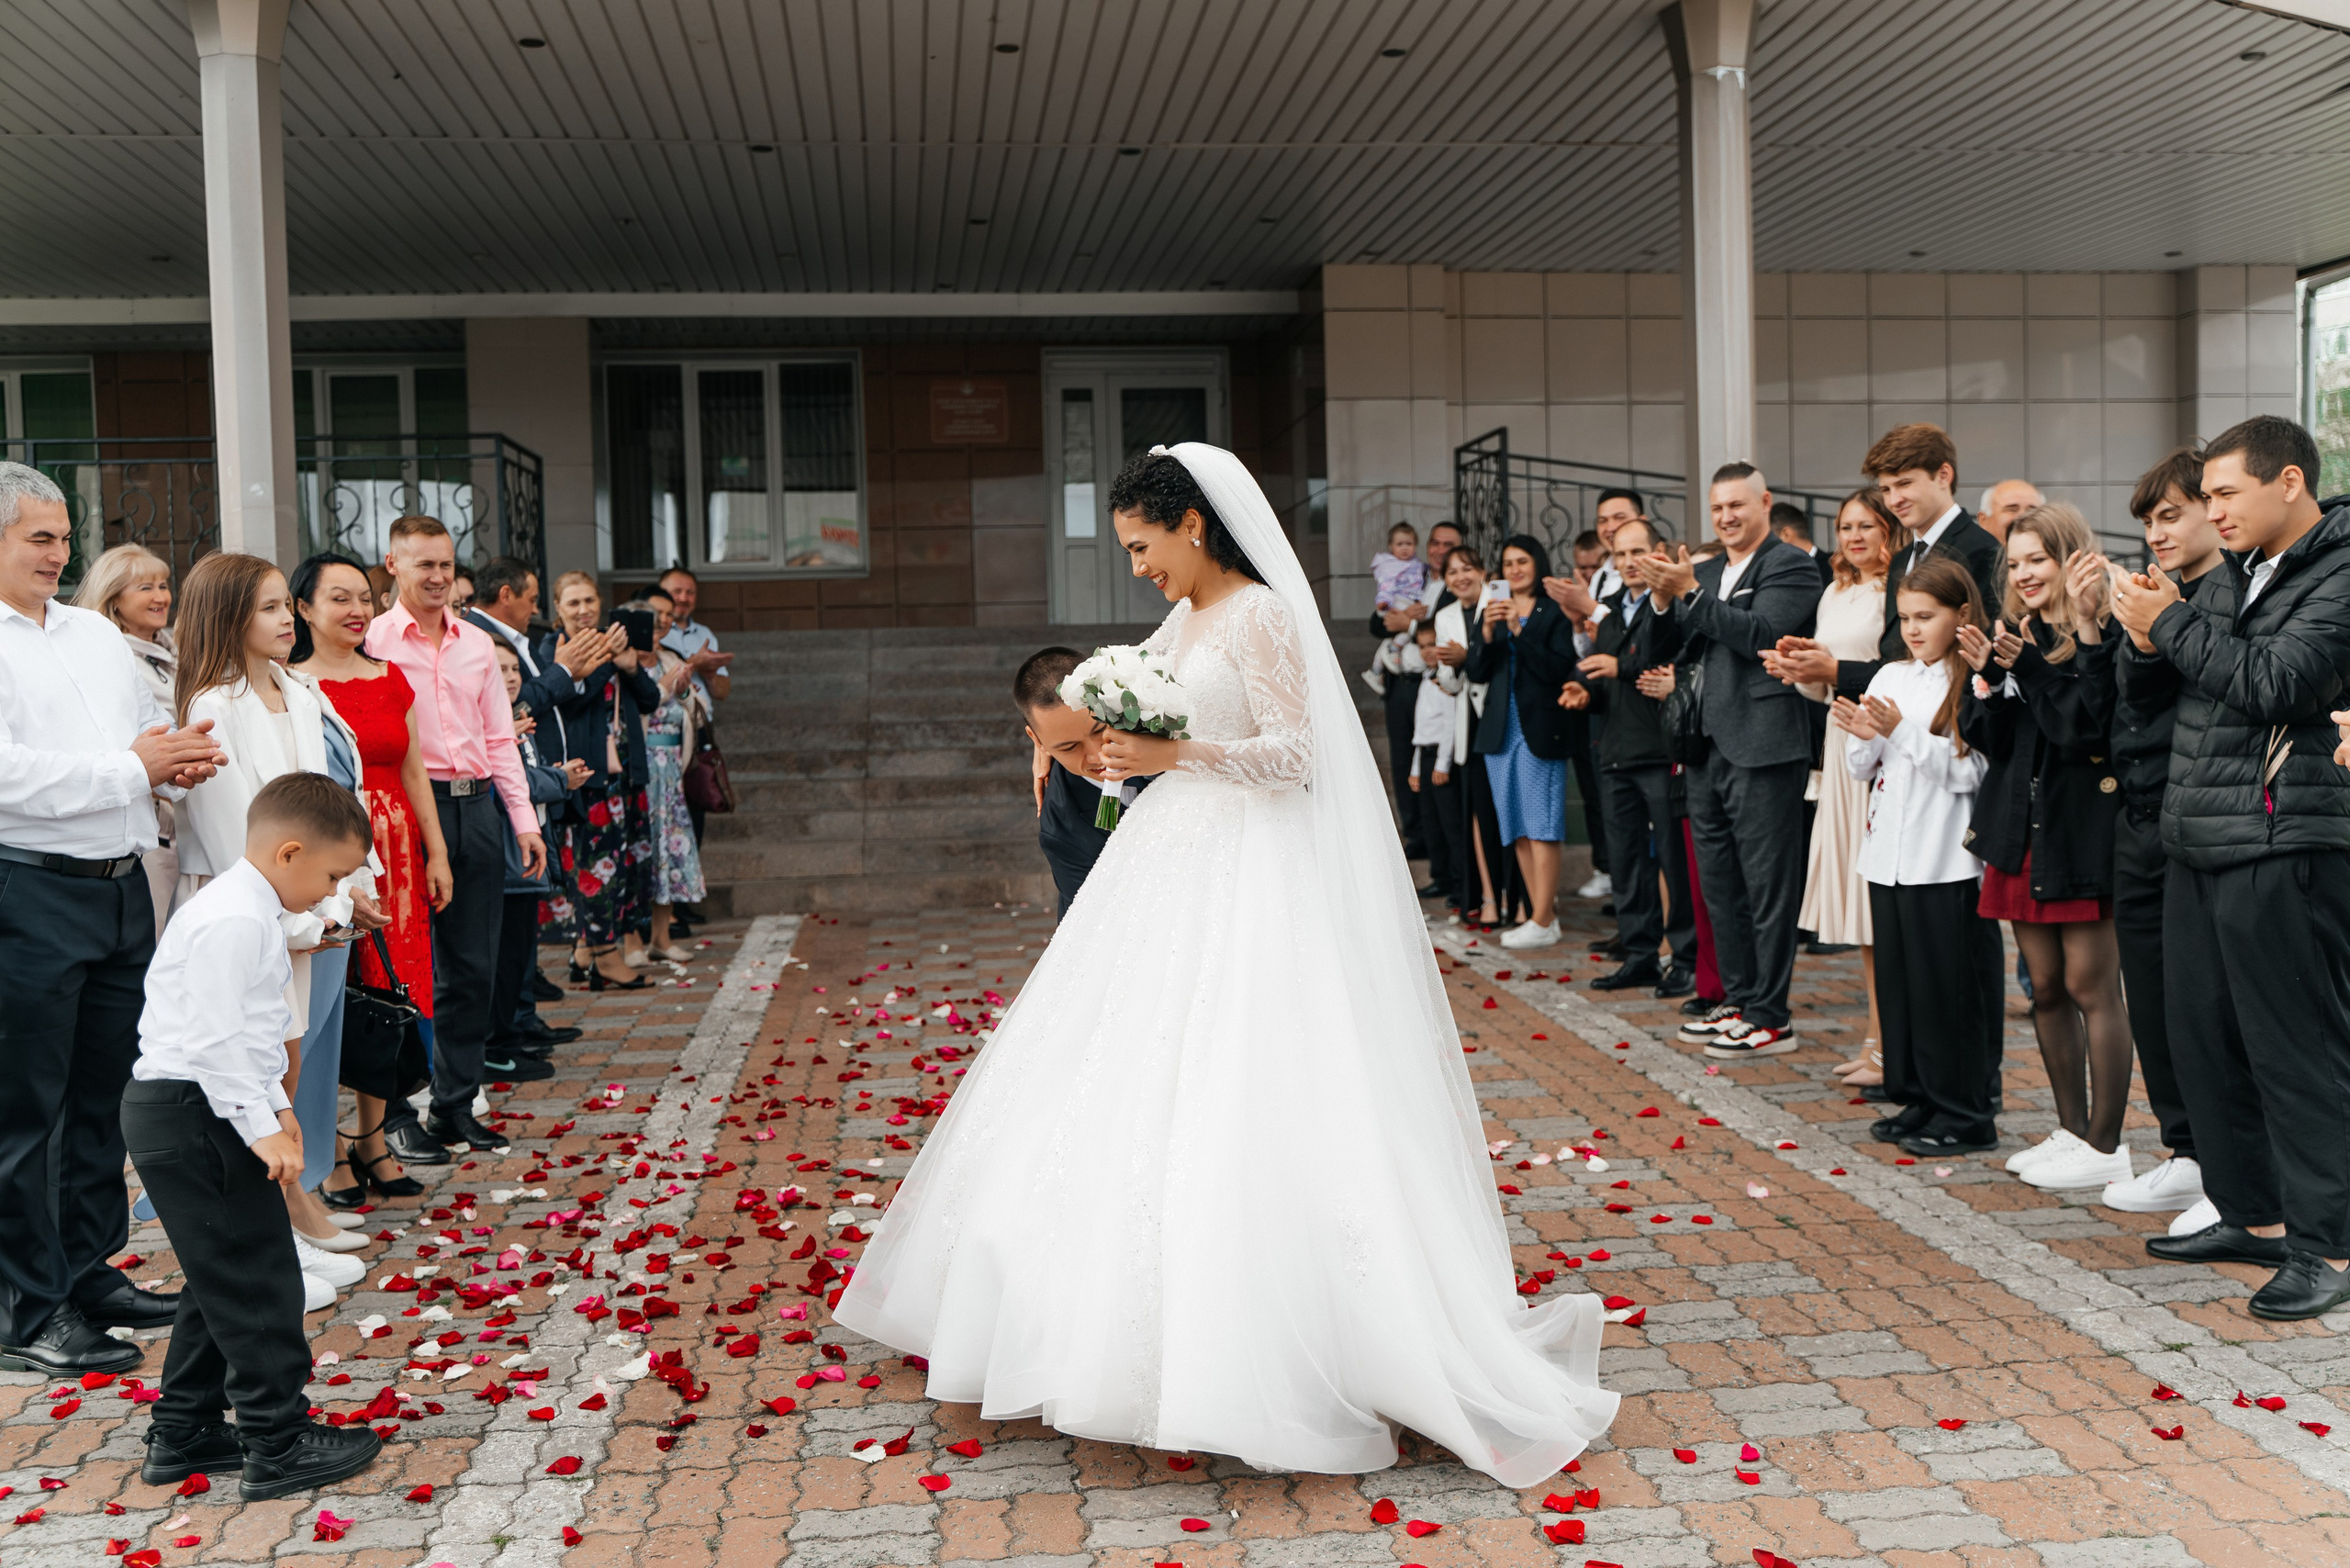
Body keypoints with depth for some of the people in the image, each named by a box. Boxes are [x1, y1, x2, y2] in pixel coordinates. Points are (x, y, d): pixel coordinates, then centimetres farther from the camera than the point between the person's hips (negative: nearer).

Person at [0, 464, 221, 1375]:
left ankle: (91, 1272, 28)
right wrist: (132, 770, -14)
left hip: (123, 886, 8)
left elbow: (152, 728, 23)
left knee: (105, 1094, 15)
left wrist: (179, 763, 0)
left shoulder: (98, 634, 16)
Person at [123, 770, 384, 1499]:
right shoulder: (234, 921, -20)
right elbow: (217, 1037, -24)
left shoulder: (244, 911, 15)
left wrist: (275, 1106, 20)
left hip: (187, 1113, 11)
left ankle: (182, 1433, 26)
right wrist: (259, 1126, -21)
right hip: (189, 1115, -11)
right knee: (255, 1277, -5)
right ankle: (278, 1445, 3)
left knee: (223, 1277, 17)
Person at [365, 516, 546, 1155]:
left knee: (472, 966, 9)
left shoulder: (477, 643, 13)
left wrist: (524, 821, 12)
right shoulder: (373, 642, -3)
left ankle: (455, 1107, 20)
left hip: (475, 808, 5)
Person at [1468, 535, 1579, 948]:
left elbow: (1559, 669, -13)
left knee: (1541, 828, -8)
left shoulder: (1554, 613, -2)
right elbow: (1477, 672, 5)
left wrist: (1519, 631, -17)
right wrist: (1487, 632, -11)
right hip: (1500, 730, 6)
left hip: (1540, 729, -6)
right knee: (1518, 830, 6)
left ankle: (1542, 922, -8)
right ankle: (1542, 912, 12)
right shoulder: (1492, 611, 13)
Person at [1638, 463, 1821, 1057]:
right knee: (1720, 888, 15)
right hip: (1710, 747, 8)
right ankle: (1738, 1000, 26)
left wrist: (1690, 592, -22)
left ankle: (1771, 1018, 3)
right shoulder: (1708, 572, 17)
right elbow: (1687, 649, 14)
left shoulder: (1790, 566, -6)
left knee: (1767, 887, -3)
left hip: (1764, 749, -8)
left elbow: (1761, 633, -20)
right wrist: (1665, 599, -2)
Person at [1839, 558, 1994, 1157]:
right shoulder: (1890, 678, 11)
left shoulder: (1973, 684, -8)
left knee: (1945, 985, -1)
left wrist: (1903, 732, -20)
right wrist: (1863, 737, -7)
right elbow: (1863, 770, 13)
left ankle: (1965, 1114, 9)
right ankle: (1917, 1100, 23)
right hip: (1889, 855, 7)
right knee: (1896, 979, 12)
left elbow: (1970, 771, -15)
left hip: (1945, 859, -7)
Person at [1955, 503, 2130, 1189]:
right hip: (2022, 830, 7)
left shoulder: (2102, 639, -10)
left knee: (2091, 988, -2)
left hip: (2084, 834, -7)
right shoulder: (2016, 636, 11)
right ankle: (2072, 1131, 23)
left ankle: (2105, 1145, 6)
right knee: (2046, 989, 12)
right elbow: (1990, 740, 7)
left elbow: (2089, 727, -20)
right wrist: (1988, 677, -9)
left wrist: (2031, 667, -20)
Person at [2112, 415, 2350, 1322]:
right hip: (2199, 843, 9)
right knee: (2204, 1039, 13)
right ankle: (2254, 1215, 25)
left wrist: (2171, 624, -11)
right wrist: (2146, 644, 0)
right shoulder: (2228, 576, 18)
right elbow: (2139, 695, 21)